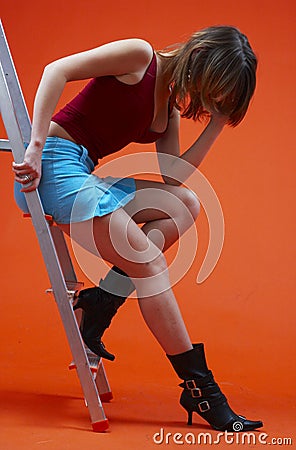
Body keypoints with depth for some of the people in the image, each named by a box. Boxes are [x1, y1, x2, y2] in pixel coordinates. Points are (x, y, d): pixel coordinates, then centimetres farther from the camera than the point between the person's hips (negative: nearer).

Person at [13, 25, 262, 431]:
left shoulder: (168, 109, 17)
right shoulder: (140, 56, -7)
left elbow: (174, 177, 7)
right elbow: (57, 70, -16)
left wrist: (217, 124, 4)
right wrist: (35, 147, -23)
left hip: (83, 176, 9)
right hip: (54, 165, -9)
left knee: (184, 205, 4)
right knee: (149, 261, -14)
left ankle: (98, 304, -5)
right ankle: (199, 387, -9)